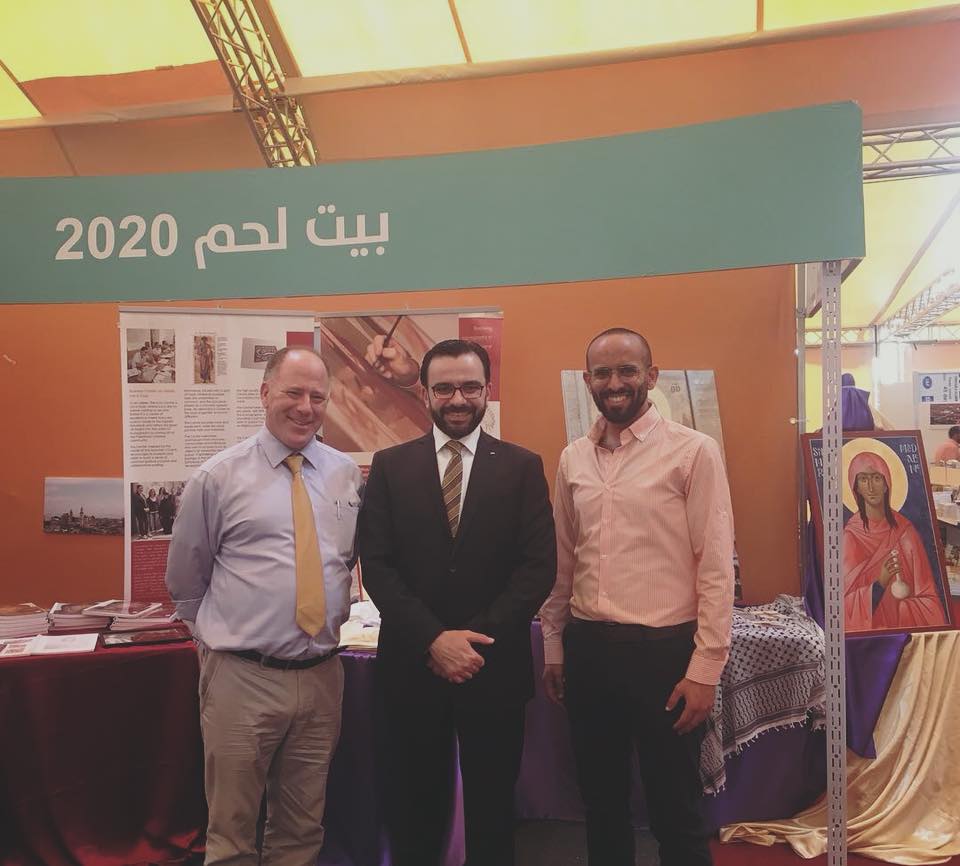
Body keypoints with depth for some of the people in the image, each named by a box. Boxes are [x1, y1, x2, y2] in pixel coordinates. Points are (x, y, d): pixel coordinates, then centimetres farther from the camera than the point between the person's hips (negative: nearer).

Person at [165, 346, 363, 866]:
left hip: (322, 676, 3)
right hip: (241, 680, -3)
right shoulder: (219, 477, -4)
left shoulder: (347, 475, 5)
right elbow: (184, 579, 6)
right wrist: (220, 635, 11)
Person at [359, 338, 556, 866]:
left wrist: (477, 638, -14)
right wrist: (434, 639, -15)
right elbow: (376, 565, -4)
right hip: (411, 664, 1)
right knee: (412, 810, 13)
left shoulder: (523, 467, 1)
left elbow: (539, 566, -5)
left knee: (492, 808, 14)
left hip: (495, 665, 0)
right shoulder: (390, 466, 3)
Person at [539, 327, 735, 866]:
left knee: (675, 813, 10)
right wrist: (554, 647, 12)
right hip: (587, 649, 5)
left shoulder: (694, 451, -8)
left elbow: (716, 566, -9)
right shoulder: (572, 459, 7)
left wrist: (705, 669, -12)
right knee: (601, 804, 19)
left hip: (663, 650, -4)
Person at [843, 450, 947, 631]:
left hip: (909, 627, 2)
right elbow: (847, 604, -4)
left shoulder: (906, 532, 2)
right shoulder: (849, 536, -3)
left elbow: (927, 597, 5)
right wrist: (880, 584, -16)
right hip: (867, 631, -1)